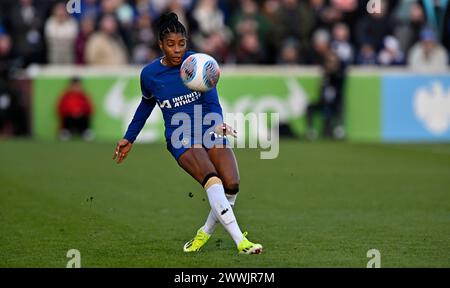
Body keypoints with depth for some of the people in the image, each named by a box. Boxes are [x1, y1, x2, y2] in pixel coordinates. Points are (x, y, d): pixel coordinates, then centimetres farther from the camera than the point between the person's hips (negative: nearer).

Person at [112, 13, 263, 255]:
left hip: (209, 131, 2)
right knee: (212, 180, -29)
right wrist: (129, 139, 26)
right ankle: (240, 241, -34)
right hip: (180, 138, -2)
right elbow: (146, 105, 20)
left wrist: (217, 124, -27)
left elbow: (212, 101, -6)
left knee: (231, 184, -19)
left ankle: (205, 233, 6)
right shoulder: (149, 74, 1)